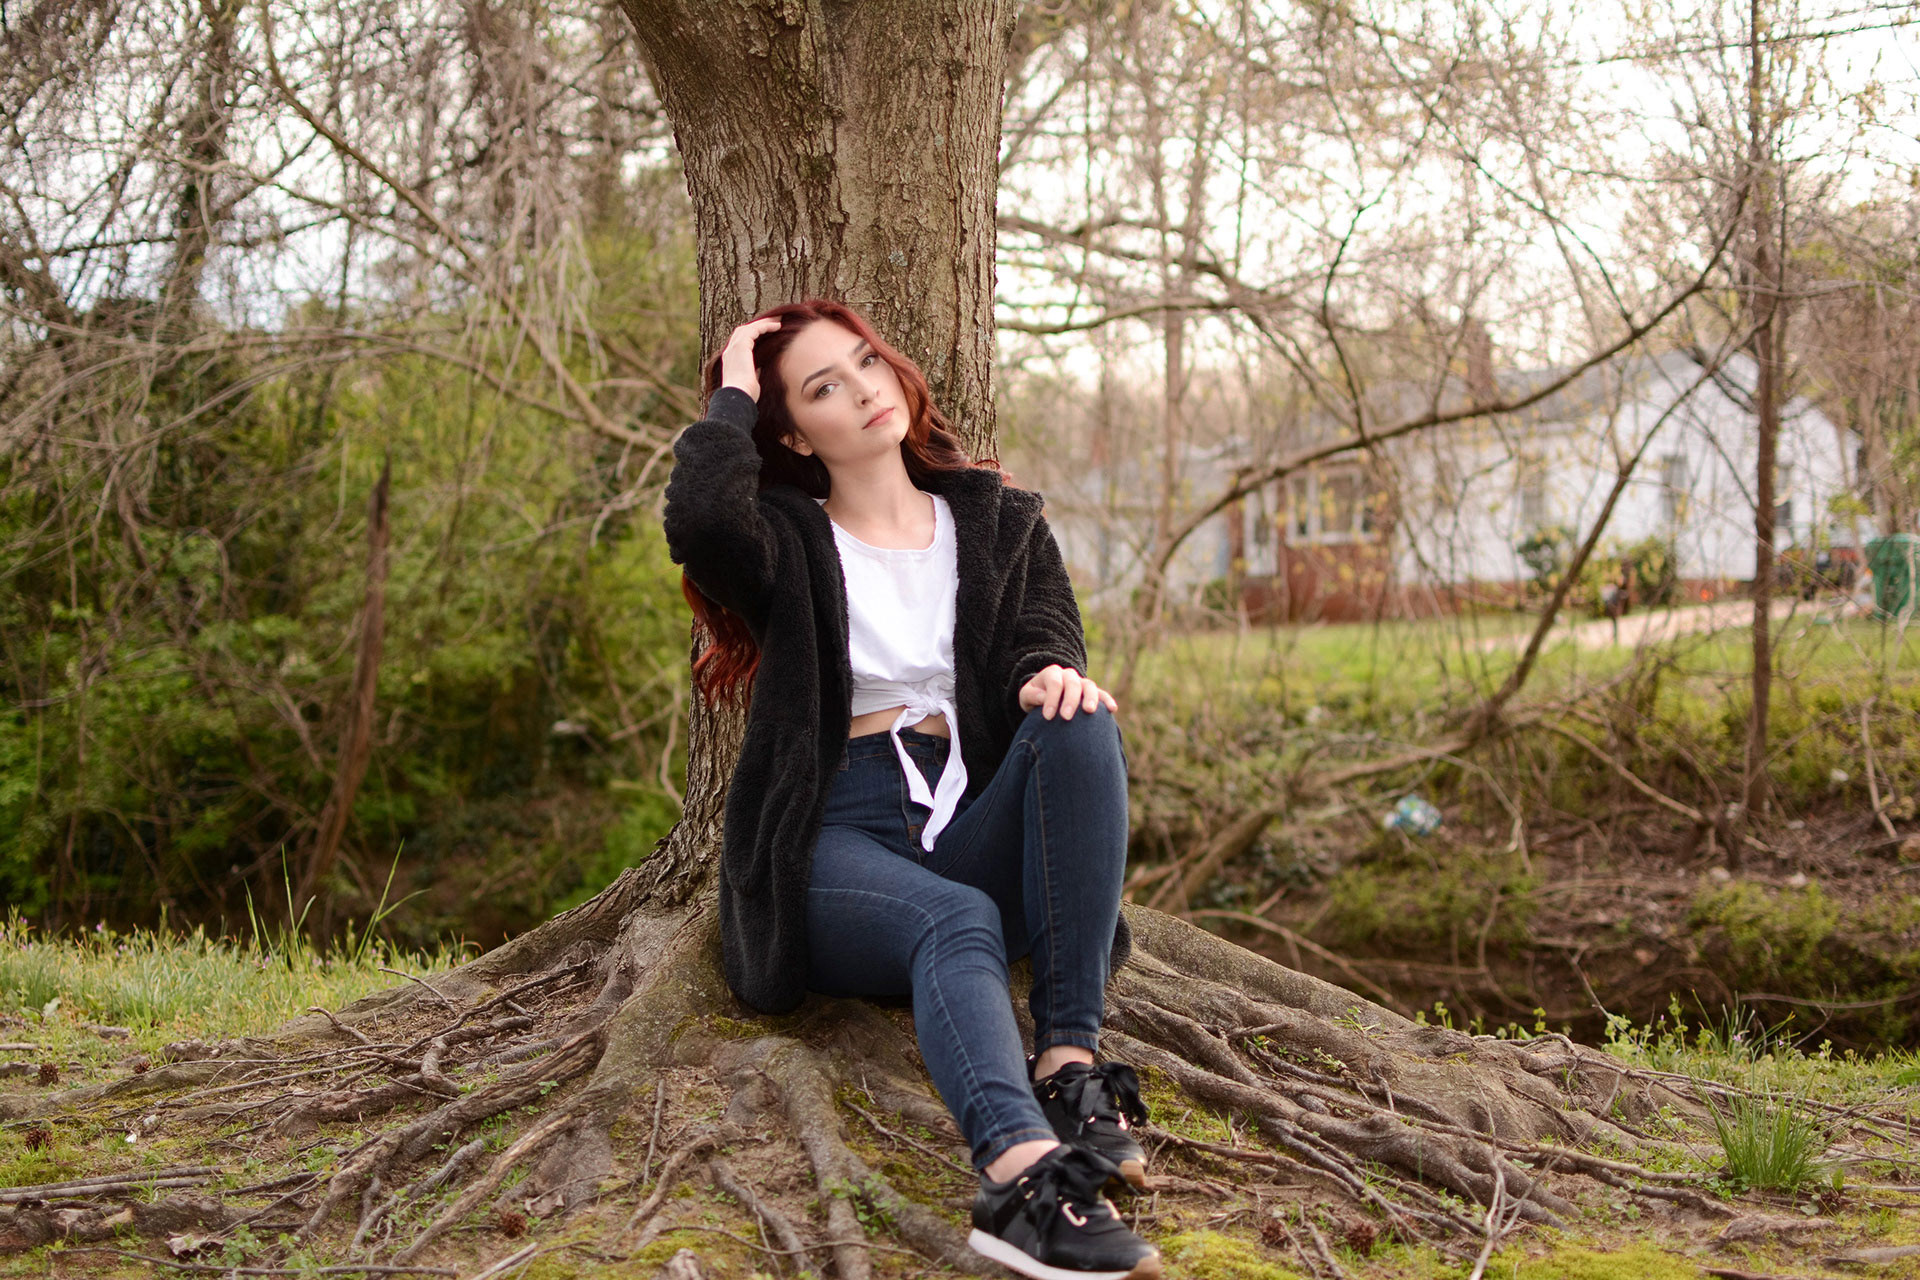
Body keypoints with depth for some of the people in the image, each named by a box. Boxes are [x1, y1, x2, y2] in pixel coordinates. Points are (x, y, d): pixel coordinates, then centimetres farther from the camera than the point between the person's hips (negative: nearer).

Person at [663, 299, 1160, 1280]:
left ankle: (1069, 1061, -36)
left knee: (1080, 724, -28)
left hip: (974, 828, 3)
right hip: (840, 839, -3)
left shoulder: (1002, 526, 21)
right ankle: (1021, 1172, -64)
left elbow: (1045, 640, 2)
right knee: (956, 924, -36)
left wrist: (1052, 673, -23)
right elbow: (698, 520, -13)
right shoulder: (786, 543, 12)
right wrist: (732, 398, 4)